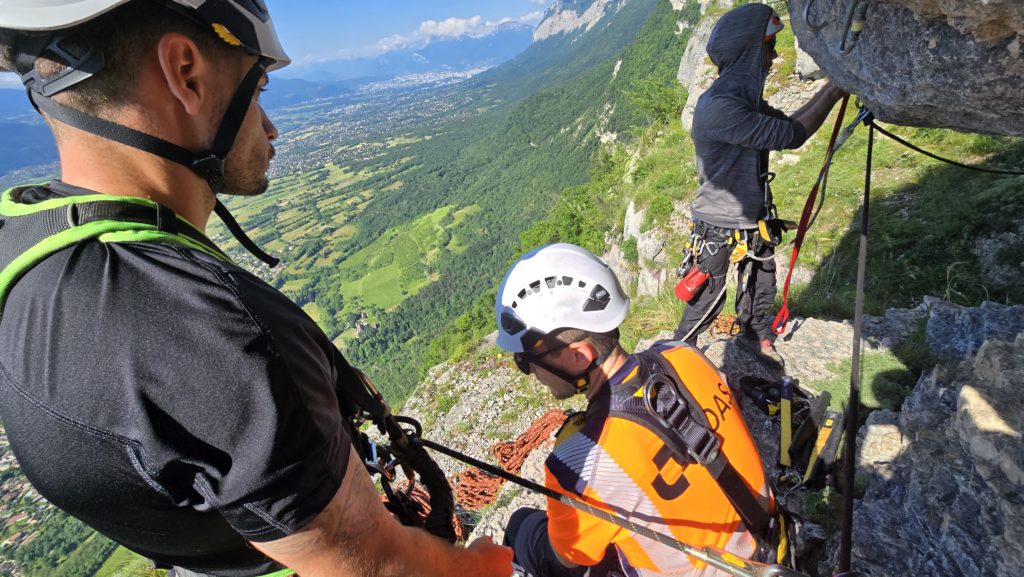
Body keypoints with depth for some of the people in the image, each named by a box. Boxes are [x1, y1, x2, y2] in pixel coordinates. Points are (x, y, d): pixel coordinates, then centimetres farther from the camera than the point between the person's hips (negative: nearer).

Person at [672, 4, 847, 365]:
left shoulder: (746, 99, 5)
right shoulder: (717, 106, -26)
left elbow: (785, 125, 14)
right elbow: (788, 136, -27)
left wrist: (830, 89, 4)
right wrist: (833, 93, -18)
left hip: (754, 220, 9)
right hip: (718, 226, -9)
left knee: (761, 283, 21)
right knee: (708, 297, 5)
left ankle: (755, 336, 43)